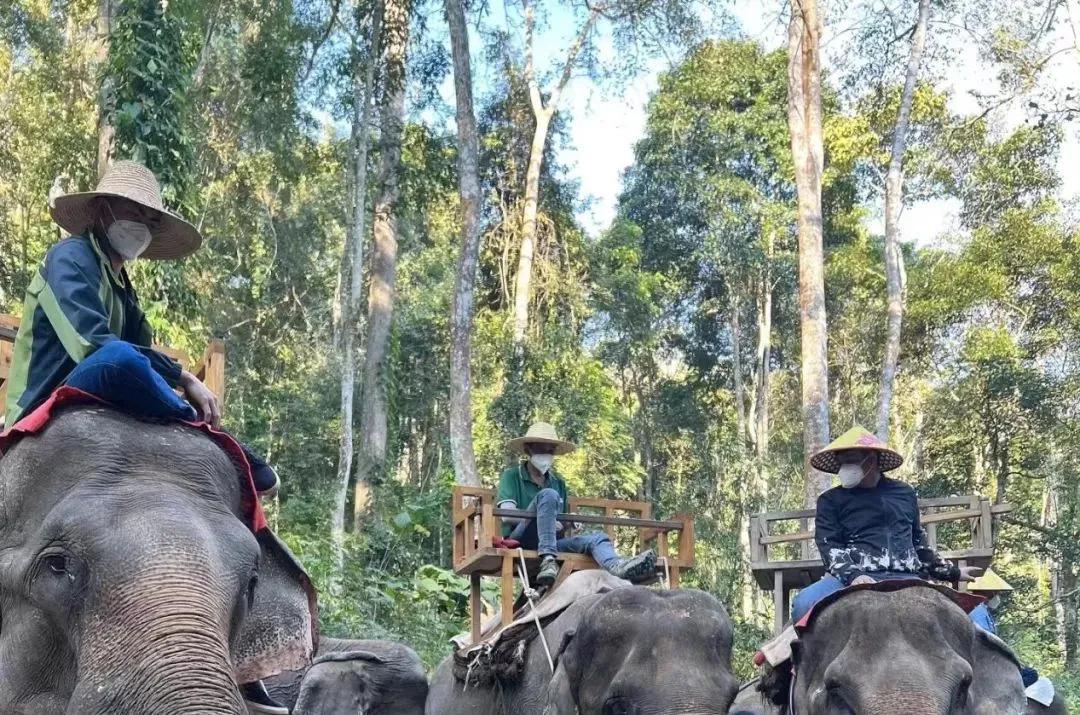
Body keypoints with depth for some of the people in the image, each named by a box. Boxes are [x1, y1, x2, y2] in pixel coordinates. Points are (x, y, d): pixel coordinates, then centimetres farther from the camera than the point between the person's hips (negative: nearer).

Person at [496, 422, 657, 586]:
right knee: (548, 495, -26)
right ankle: (547, 560, -41)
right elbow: (507, 516, -9)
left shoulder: (558, 482, 22)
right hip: (519, 540, -5)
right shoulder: (512, 476, 6)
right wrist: (546, 520, -15)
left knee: (597, 537, -21)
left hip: (552, 542, 5)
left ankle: (618, 568, -57)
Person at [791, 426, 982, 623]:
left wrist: (953, 572, 35)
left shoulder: (904, 493, 23)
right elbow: (829, 547, 0)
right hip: (857, 577, -2)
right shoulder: (831, 500, 13)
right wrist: (853, 576, -19)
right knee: (805, 604, -33)